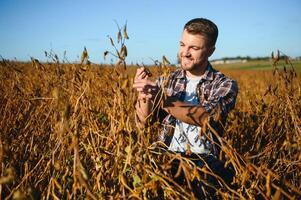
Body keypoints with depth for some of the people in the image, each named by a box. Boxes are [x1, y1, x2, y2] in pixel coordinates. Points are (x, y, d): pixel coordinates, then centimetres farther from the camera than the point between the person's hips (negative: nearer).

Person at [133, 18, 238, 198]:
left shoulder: (225, 85, 2)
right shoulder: (167, 81, 12)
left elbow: (208, 117, -20)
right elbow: (144, 121, 4)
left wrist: (161, 98, -27)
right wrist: (145, 95, -17)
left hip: (205, 162, -1)